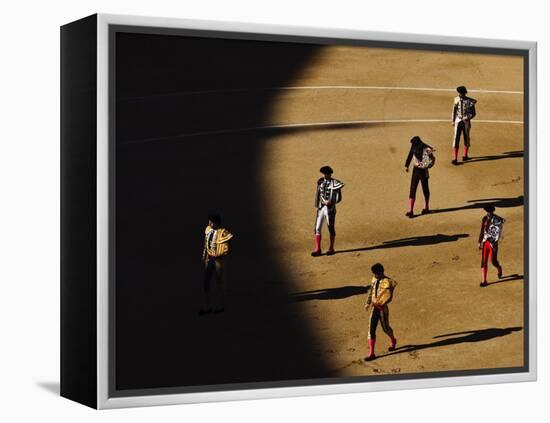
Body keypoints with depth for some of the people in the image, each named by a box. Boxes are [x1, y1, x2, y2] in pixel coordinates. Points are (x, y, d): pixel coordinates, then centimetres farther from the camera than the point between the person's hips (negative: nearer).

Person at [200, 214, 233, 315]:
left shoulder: (223, 233, -20)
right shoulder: (208, 229, -1)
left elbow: (228, 250, -17)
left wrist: (218, 256, -27)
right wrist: (204, 255, 8)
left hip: (218, 260, -6)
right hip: (209, 259, 6)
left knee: (219, 283, 10)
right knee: (205, 283, 8)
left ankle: (220, 306, 28)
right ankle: (207, 307, 20)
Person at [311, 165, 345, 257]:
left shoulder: (335, 184, -8)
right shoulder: (321, 182, 6)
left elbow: (339, 198, -10)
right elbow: (318, 194, 11)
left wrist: (330, 202, -23)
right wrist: (317, 205, -1)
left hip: (330, 208, -4)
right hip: (321, 208, 4)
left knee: (331, 228, 6)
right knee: (317, 228, -2)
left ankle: (331, 248, 19)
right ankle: (317, 249, 1)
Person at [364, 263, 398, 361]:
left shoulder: (386, 282, -20)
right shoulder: (374, 279, 3)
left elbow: (389, 297, -24)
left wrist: (379, 303, -30)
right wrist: (368, 303, 7)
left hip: (382, 308, -6)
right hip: (374, 308, 6)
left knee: (385, 328, 15)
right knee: (371, 330, -1)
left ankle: (393, 341, 48)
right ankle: (371, 353, 3)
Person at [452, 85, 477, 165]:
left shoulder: (470, 101, -11)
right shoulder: (456, 99, -2)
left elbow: (473, 113, -6)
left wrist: (468, 117, -23)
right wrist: (453, 121, 11)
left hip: (466, 121, -1)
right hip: (458, 120, 1)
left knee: (466, 138, 13)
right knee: (456, 138, -8)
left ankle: (465, 156, 30)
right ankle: (454, 158, -12)